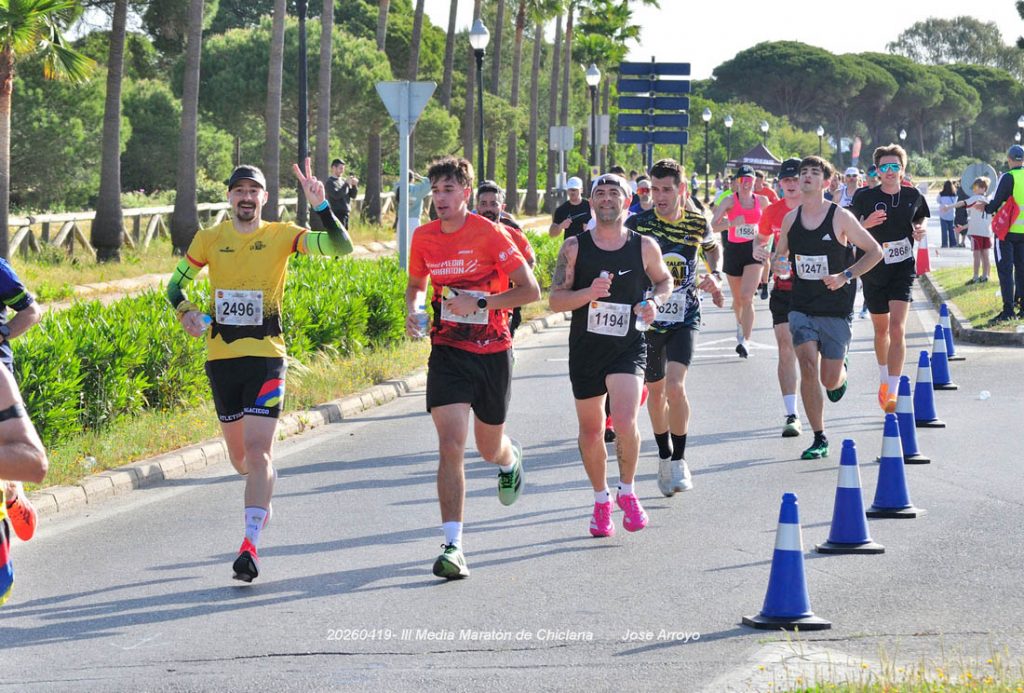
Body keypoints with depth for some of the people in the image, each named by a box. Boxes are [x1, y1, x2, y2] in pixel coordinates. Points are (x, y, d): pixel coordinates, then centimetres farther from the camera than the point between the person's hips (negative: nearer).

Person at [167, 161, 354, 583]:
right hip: (221, 357, 3)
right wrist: (185, 311, -4)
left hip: (266, 358, -3)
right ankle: (263, 493, 47)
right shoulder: (209, 239, 5)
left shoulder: (281, 236, -1)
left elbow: (341, 248, -10)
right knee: (239, 456, 13)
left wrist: (321, 207, -24)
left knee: (258, 451, -15)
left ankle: (251, 545, -17)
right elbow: (176, 283, 16)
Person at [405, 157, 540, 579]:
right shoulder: (424, 237, 0)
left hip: (492, 353, -1)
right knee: (451, 446, -15)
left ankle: (510, 457, 55)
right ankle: (452, 547, -17)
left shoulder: (490, 234, -12)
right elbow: (416, 283, 19)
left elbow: (530, 290, -11)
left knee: (489, 448, 15)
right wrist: (412, 310, -3)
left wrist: (479, 303, -20)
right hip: (447, 353, 2)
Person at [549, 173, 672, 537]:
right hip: (585, 348, 2)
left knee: (624, 421, -21)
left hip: (628, 347, -1)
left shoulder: (644, 247, 0)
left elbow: (664, 279, 18)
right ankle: (601, 499, 31)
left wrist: (655, 301, -4)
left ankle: (627, 491, 3)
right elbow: (555, 300, -3)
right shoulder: (575, 247, -1)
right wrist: (588, 293, -21)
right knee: (591, 430, 10)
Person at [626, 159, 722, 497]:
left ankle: (679, 460, -4)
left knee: (675, 386, -18)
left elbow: (711, 247, 19)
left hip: (685, 318, -1)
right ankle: (664, 458, 31)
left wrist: (713, 275, 2)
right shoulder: (637, 224, -11)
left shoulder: (698, 223, -4)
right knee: (656, 391, 11)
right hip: (648, 316, 1)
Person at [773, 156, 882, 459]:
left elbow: (874, 252, -3)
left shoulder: (840, 217, -9)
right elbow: (780, 255, 19)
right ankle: (819, 440, -6)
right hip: (801, 306, 2)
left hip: (836, 309, -2)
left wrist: (845, 276, -15)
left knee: (830, 380, 1)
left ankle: (841, 372, 41)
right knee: (808, 367, -15)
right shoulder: (790, 219, 3)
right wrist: (780, 266, -6)